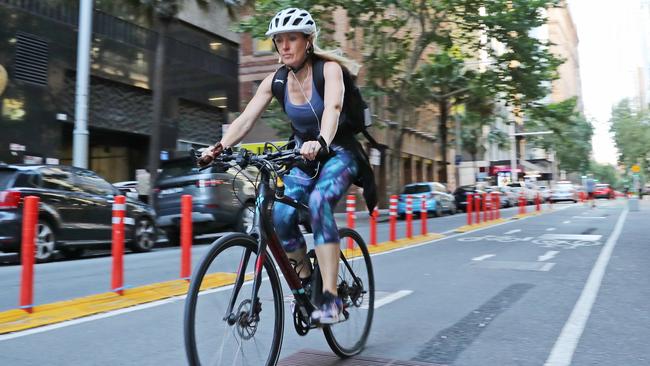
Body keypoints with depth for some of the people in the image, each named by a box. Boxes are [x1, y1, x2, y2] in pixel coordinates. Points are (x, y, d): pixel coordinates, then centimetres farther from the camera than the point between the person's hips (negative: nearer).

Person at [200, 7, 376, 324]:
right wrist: (220, 147, -32)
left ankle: (331, 297, -29)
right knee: (281, 216, -20)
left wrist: (321, 142, -56)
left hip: (338, 153, -4)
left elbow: (333, 107, -36)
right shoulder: (275, 81, -4)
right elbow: (246, 118, -14)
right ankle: (304, 279, 7)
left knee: (318, 202, -34)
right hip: (303, 158, 4)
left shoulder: (328, 69, -16)